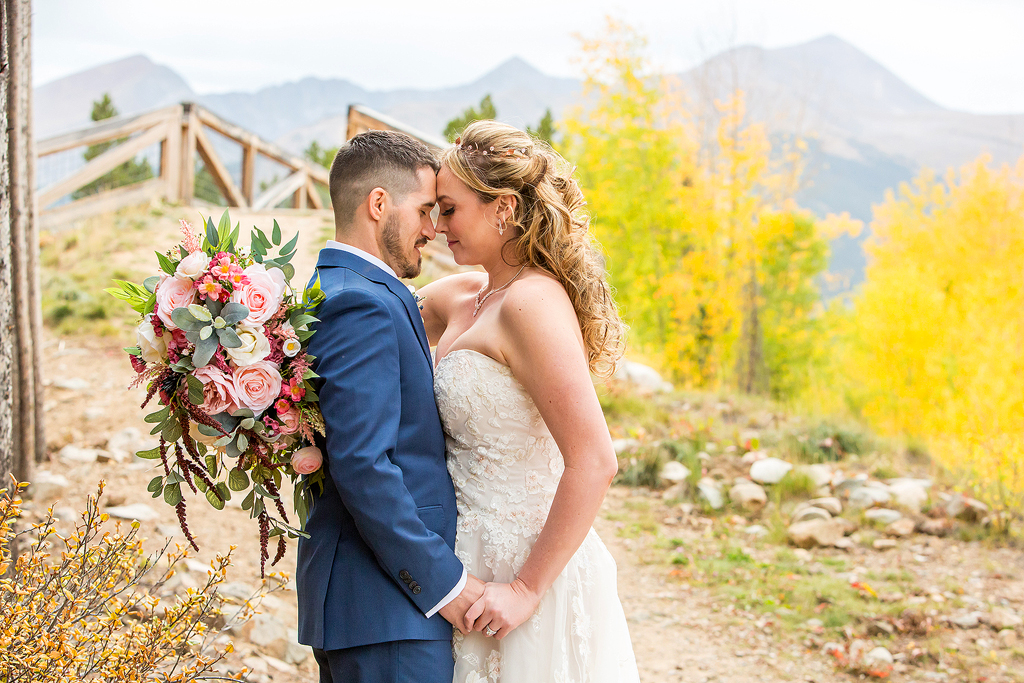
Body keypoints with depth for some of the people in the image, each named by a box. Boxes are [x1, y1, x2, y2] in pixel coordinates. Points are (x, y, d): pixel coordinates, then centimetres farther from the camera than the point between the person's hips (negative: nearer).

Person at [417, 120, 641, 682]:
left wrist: (528, 588, -21)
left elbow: (594, 462, -25)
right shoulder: (459, 297, 6)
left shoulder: (532, 304, -19)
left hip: (526, 568, -8)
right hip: (476, 561, 8)